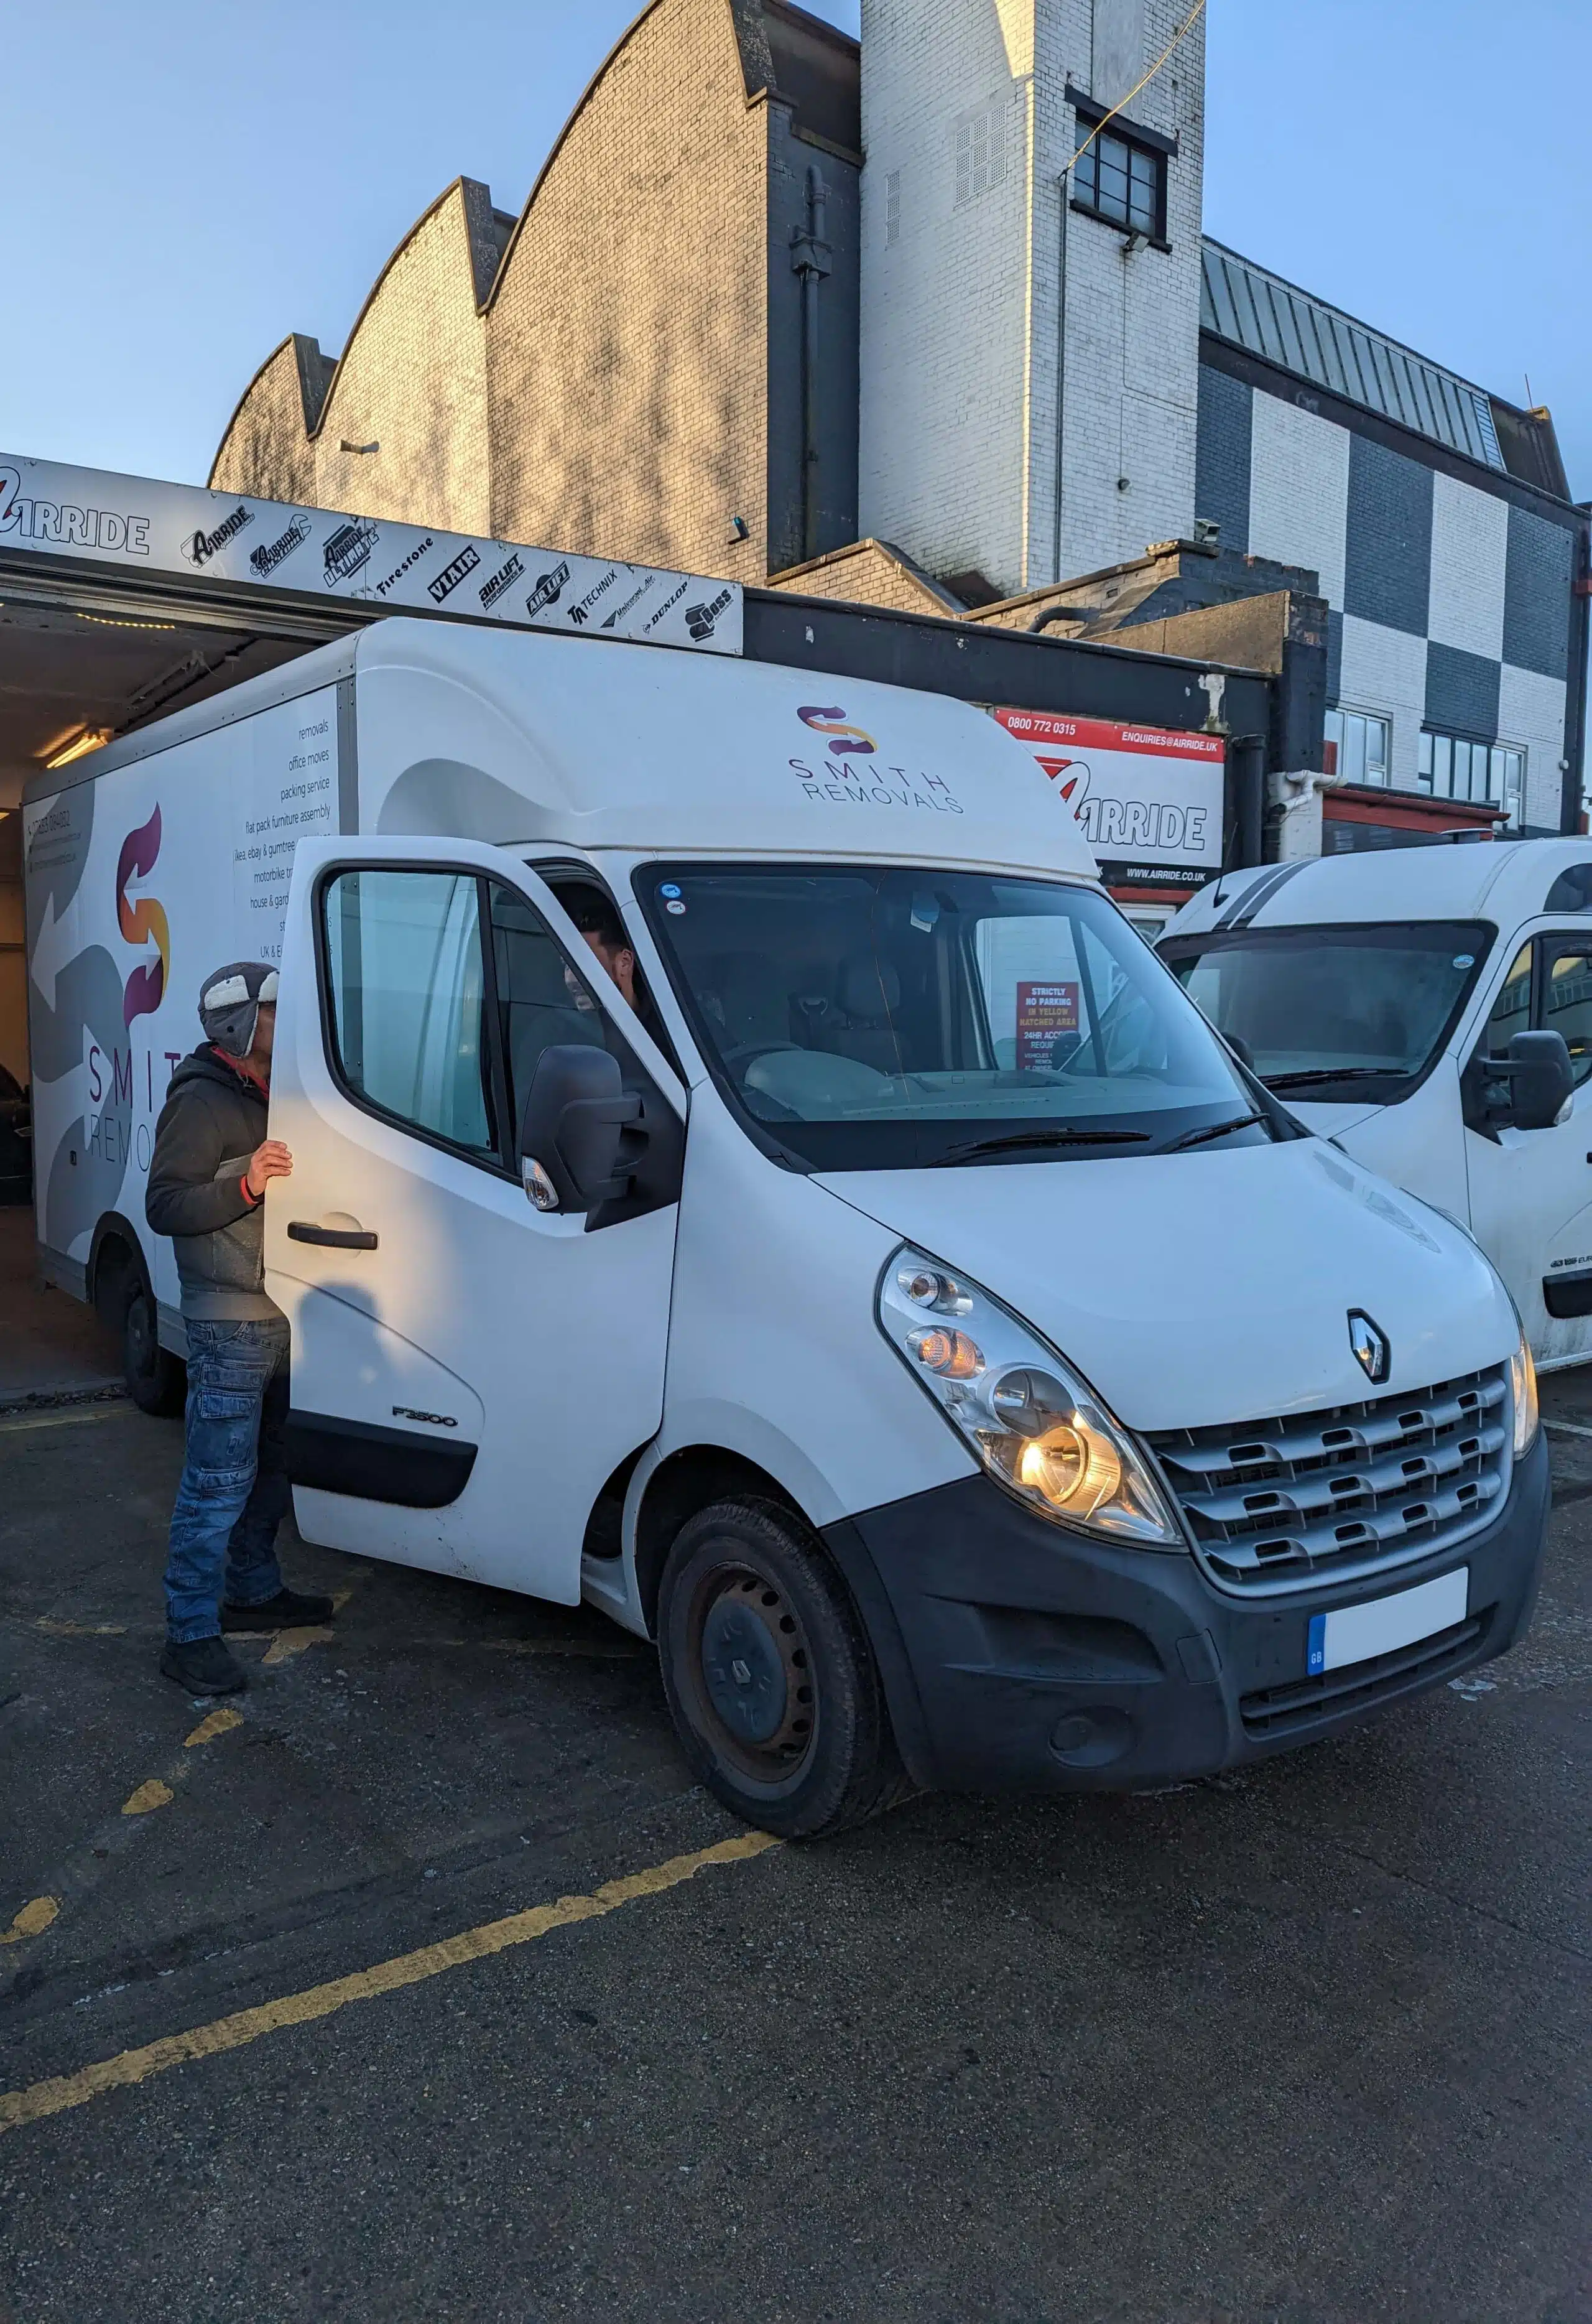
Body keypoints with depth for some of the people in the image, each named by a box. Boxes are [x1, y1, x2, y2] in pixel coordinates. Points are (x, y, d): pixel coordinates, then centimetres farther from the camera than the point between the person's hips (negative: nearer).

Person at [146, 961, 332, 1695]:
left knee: (270, 1468, 18)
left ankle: (254, 1591, 32)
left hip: (281, 1319, 9)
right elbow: (164, 1206, -18)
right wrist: (246, 1184, -28)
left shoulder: (269, 1097, 17)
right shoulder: (200, 1102, -12)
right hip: (229, 1324, -9)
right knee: (220, 1482, -7)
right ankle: (190, 1634, 1)